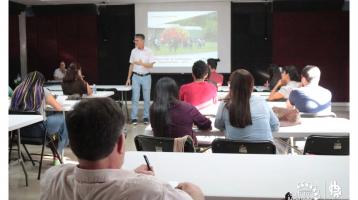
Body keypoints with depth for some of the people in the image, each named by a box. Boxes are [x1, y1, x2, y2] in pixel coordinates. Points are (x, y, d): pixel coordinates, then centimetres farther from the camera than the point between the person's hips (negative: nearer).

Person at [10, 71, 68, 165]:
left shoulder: (18, 90, 4)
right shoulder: (42, 91, -5)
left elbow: (12, 109, 19)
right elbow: (59, 108, -2)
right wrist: (47, 101, 20)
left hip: (20, 129, 6)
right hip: (38, 130, -5)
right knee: (62, 118, 15)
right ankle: (57, 156, 20)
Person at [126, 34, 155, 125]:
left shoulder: (148, 51, -5)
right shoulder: (133, 51, 4)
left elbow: (151, 65, -8)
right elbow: (131, 65, 10)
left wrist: (141, 63, -24)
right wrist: (128, 78, 8)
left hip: (146, 76, -2)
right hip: (136, 76, 2)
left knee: (147, 98, 5)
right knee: (135, 98, -1)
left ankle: (146, 117, 14)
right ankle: (134, 118, 3)